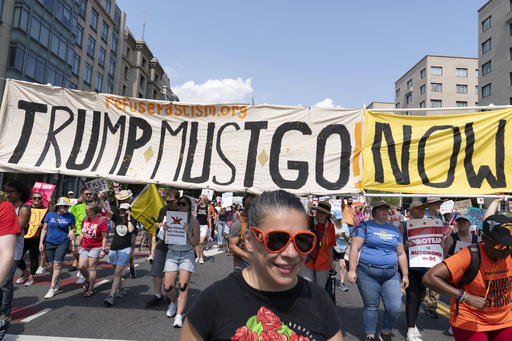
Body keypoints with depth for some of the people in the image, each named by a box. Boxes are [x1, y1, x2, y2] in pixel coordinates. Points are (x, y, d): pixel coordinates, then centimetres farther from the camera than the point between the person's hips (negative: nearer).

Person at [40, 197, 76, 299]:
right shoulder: (50, 215, 2)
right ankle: (58, 280, 33)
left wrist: (72, 231, -10)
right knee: (50, 265, 6)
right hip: (50, 243, 2)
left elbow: (74, 228, 13)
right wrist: (41, 242, 5)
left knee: (57, 265, -9)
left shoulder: (70, 216, 0)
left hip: (63, 243, -2)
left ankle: (52, 288, -2)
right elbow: (44, 229, 8)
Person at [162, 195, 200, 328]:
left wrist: (188, 232, -17)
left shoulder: (194, 221, 2)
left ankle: (179, 316, -3)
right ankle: (174, 303, 29)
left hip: (187, 255, -2)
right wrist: (165, 230, -9)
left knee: (183, 286, -11)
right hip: (172, 253, 2)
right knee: (167, 286, -3)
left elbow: (196, 242, -1)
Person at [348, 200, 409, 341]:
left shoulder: (394, 230, 15)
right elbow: (355, 248, -6)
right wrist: (352, 270, -13)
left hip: (391, 274, 4)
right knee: (371, 307, 3)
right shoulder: (365, 226, 0)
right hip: (367, 274, -4)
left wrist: (405, 275, 16)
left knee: (395, 307, -3)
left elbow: (401, 254, 19)